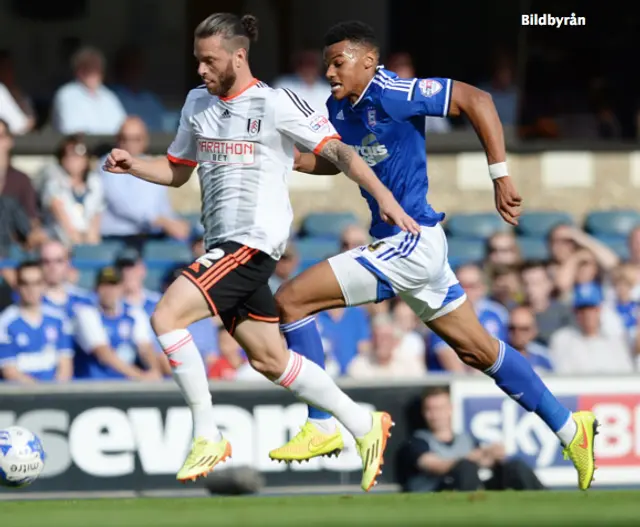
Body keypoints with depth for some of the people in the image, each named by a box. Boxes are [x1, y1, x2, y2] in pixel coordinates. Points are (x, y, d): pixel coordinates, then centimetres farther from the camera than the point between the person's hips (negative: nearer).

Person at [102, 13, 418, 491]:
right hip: (224, 245, 8)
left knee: (167, 318, -20)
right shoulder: (198, 103, 14)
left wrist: (384, 198, -18)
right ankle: (364, 425, 24)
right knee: (270, 360, 12)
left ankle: (208, 437, -13)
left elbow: (336, 150, -9)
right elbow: (177, 171, 23)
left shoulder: (275, 104, -8)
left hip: (253, 241, -8)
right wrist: (131, 165, 5)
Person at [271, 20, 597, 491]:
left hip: (410, 244, -10)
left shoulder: (391, 95, -17)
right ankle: (569, 429, 25)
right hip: (407, 245, 10)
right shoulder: (340, 109, 9)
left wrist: (501, 175, -21)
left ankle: (322, 428, -6)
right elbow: (331, 161, 27)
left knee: (291, 300, -12)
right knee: (478, 350, 16)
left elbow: (475, 100, -19)